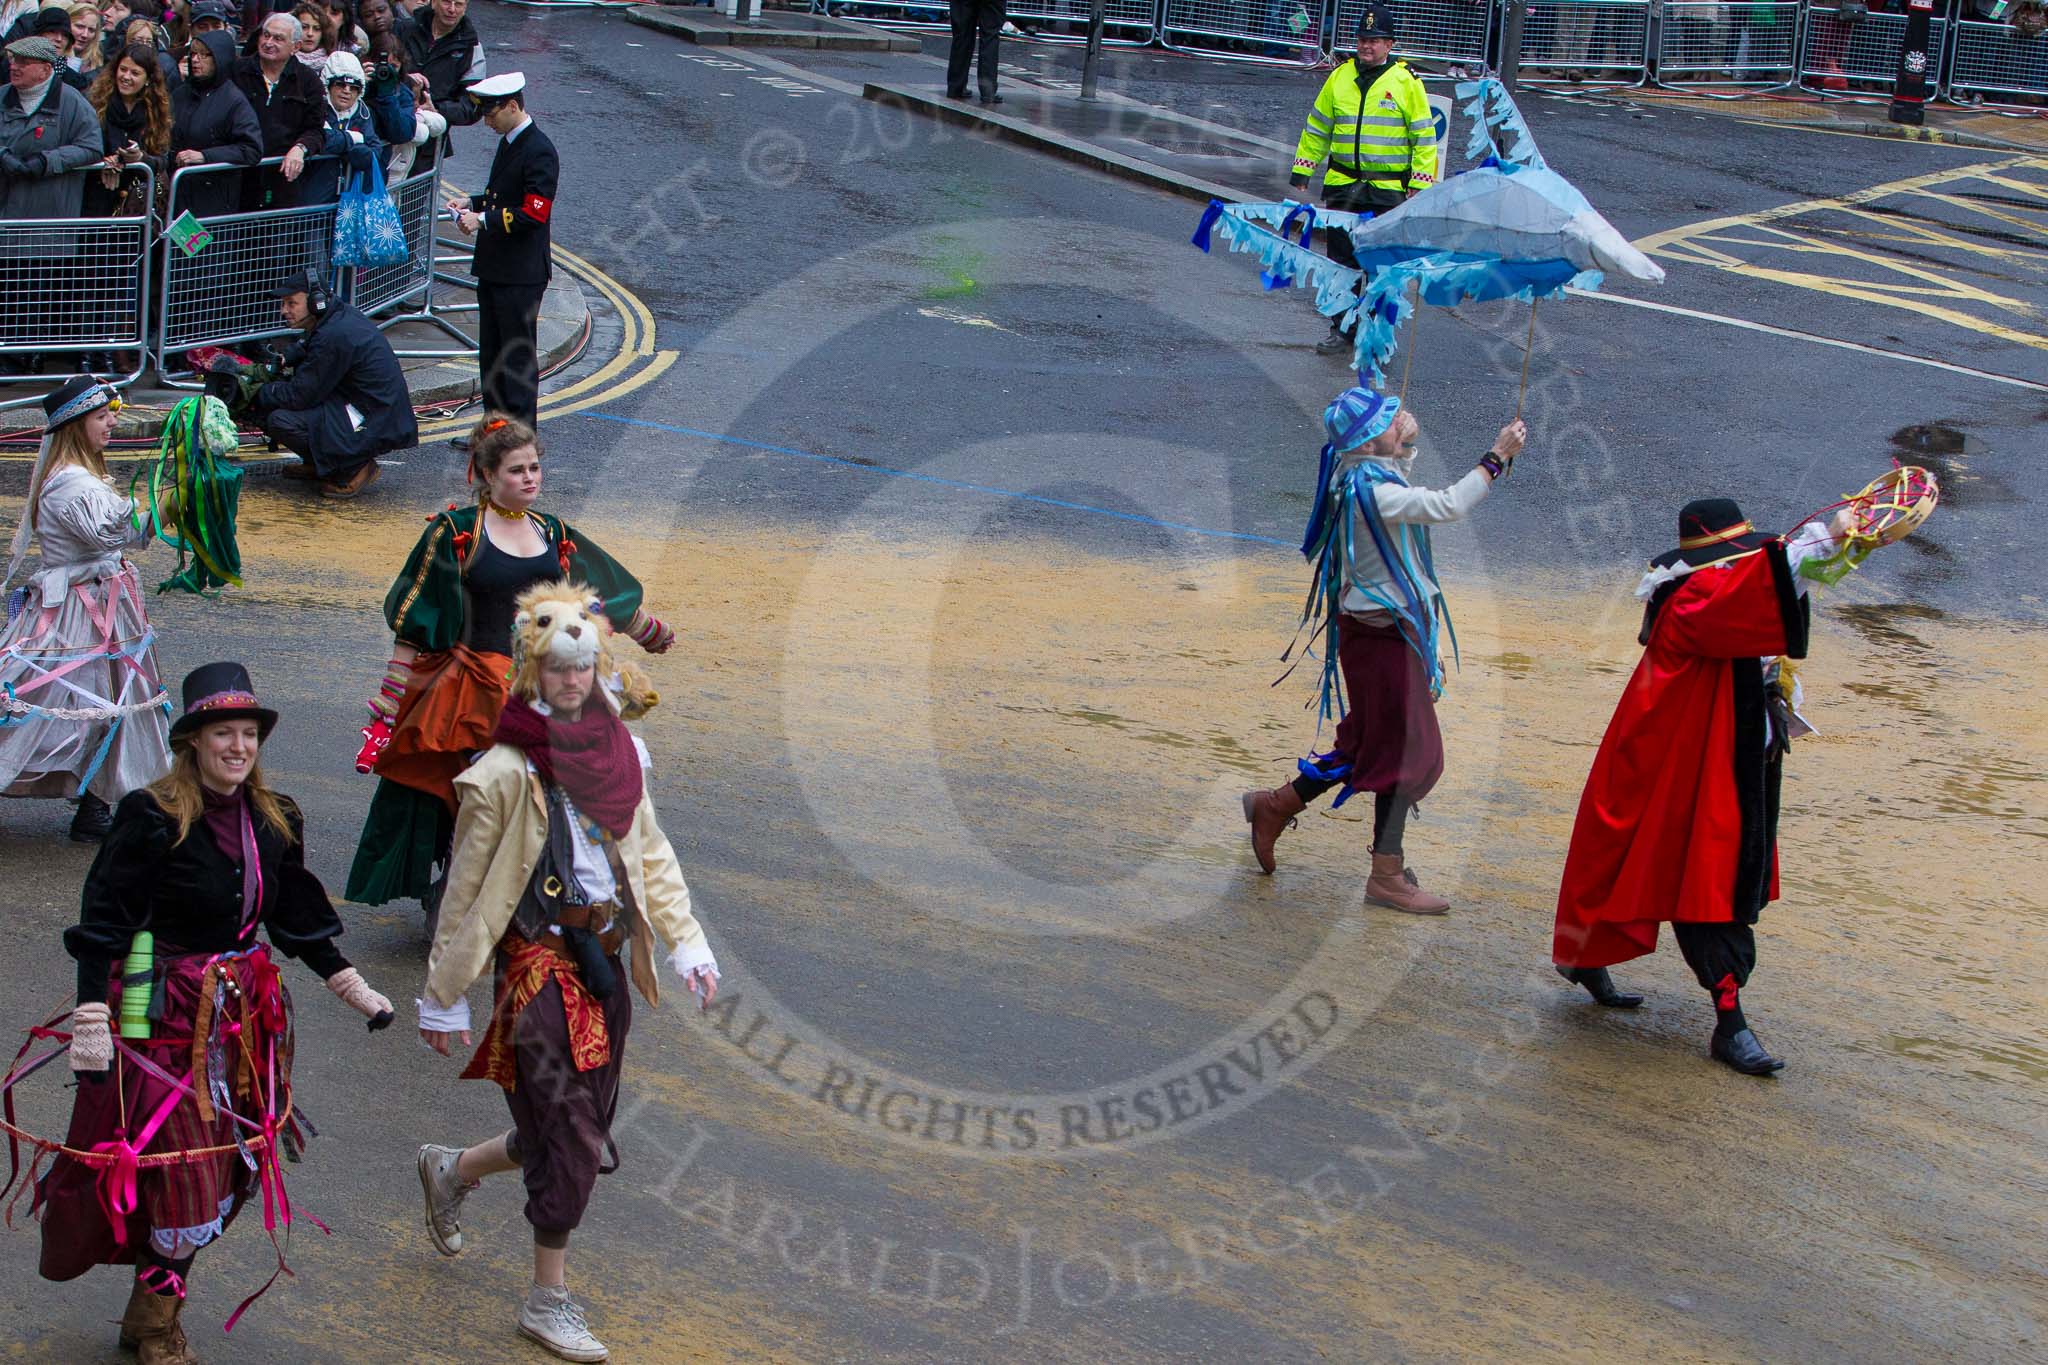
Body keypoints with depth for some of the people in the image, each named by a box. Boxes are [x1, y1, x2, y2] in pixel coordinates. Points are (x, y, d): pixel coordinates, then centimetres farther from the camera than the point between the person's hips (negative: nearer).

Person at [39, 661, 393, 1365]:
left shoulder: (274, 822, 6)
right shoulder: (149, 818, -12)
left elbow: (298, 923, 16)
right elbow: (102, 926, -13)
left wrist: (355, 989, 16)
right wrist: (91, 1022, -19)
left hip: (244, 1011, 6)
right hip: (166, 1013, -6)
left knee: (223, 1168, 7)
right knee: (181, 1169, -5)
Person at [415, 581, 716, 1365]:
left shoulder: (619, 751, 3)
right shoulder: (505, 772, -13)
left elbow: (650, 854, 12)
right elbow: (467, 889, -8)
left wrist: (686, 943, 3)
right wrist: (443, 996, -4)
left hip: (602, 960, 6)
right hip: (538, 959, -6)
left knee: (578, 1130, 14)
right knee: (570, 1134, -4)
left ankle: (451, 1169, 41)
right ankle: (548, 1301, 12)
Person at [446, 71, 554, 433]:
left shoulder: (539, 151, -17)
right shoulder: (508, 143, 13)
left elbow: (534, 213, -22)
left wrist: (483, 220, -20)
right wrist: (472, 203, 7)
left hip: (522, 273, -10)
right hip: (494, 267, 10)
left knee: (518, 356, -4)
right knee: (491, 353, 16)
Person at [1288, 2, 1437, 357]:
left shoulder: (1406, 83, -2)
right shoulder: (1339, 78, 8)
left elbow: (1424, 138, 1)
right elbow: (1317, 128, 18)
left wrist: (1420, 185, -4)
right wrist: (1302, 169, 15)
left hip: (1388, 191, -3)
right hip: (1342, 185, 3)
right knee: (1342, 261, 6)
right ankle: (1342, 330, 16)